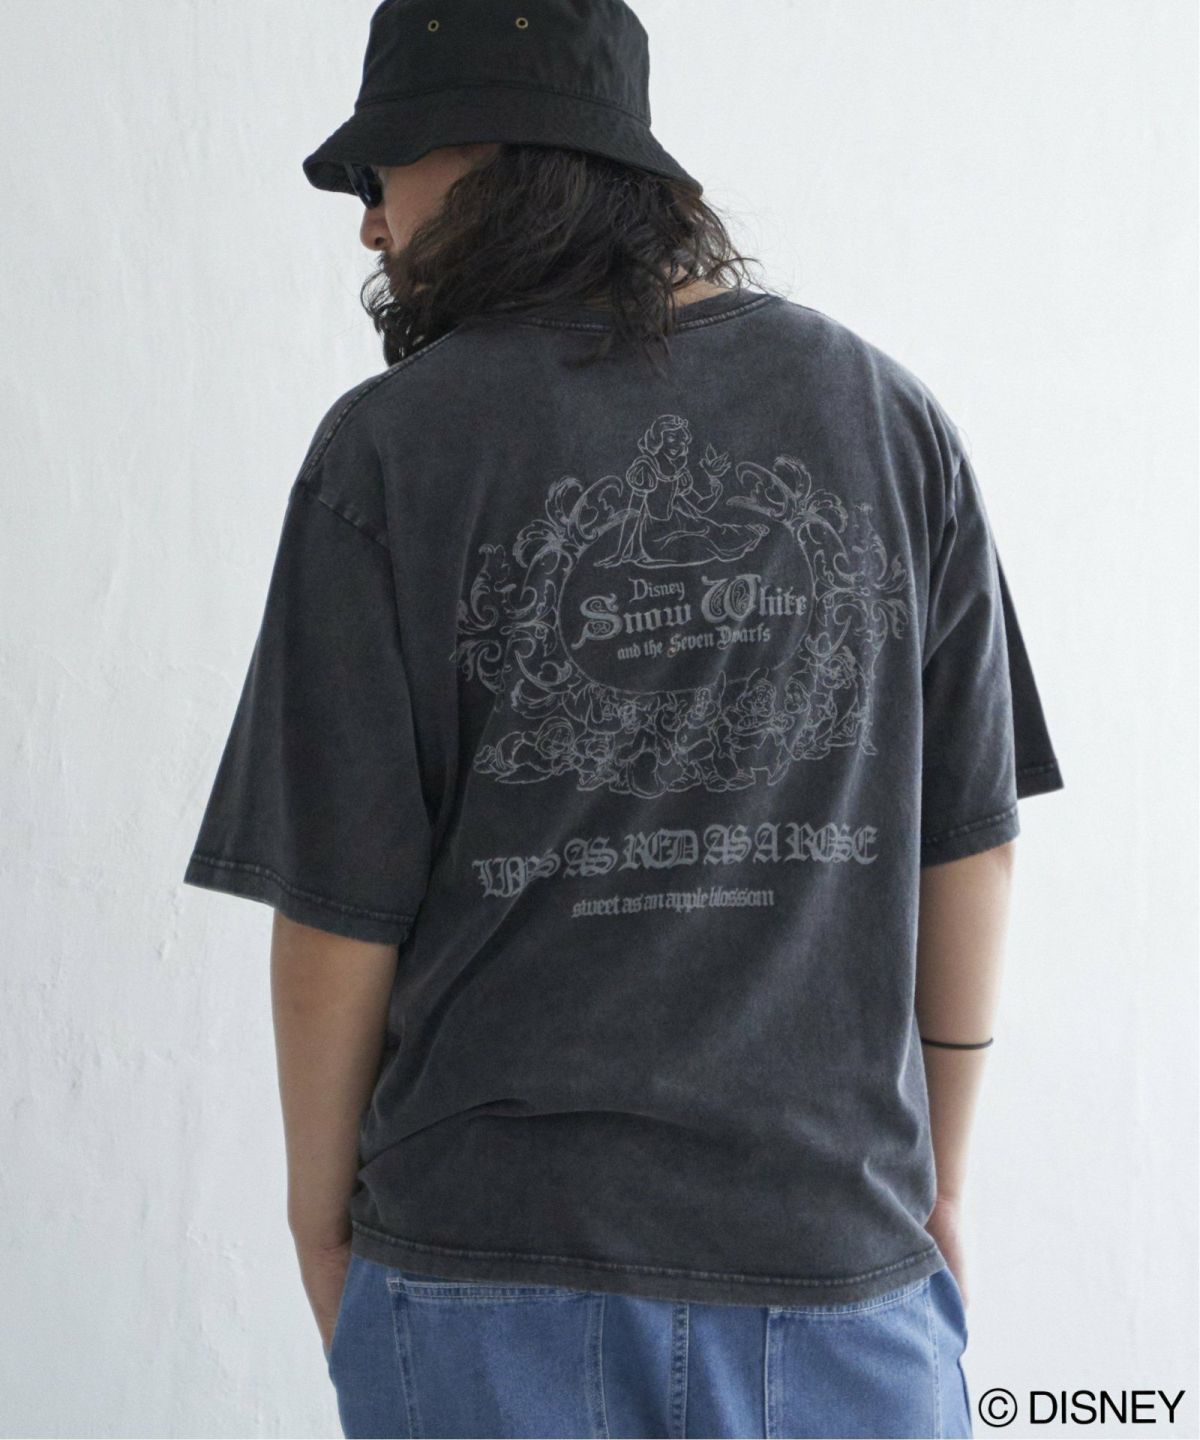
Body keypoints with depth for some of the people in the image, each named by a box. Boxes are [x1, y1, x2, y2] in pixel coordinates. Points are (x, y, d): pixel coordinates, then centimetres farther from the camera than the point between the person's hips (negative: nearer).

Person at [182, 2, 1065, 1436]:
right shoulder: (886, 414, 0)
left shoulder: (391, 452, -9)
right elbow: (969, 845, 2)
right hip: (840, 1252, 2)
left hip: (489, 1270, -1)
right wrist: (937, 1182, 14)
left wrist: (320, 1215, 8)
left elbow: (337, 904, -8)